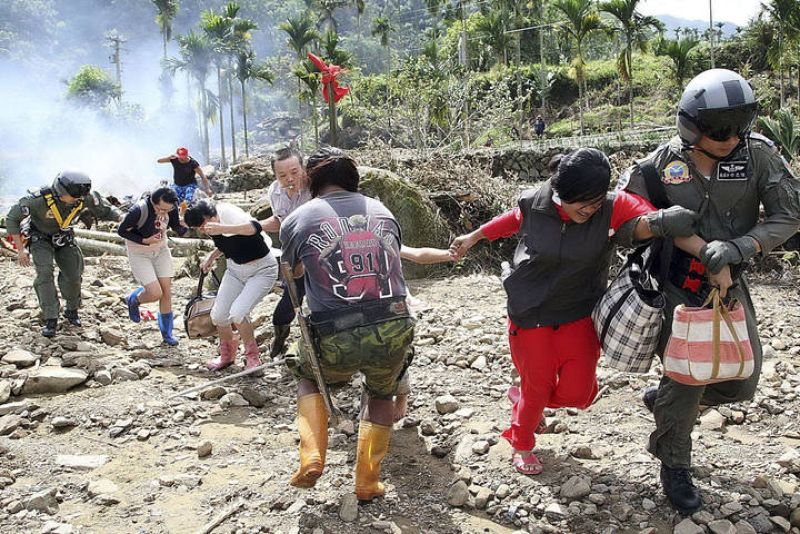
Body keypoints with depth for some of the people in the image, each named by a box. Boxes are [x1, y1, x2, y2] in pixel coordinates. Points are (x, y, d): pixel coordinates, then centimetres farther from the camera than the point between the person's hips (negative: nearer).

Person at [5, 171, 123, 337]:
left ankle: (72, 311, 23)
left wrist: (121, 216, -32)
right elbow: (12, 219, -23)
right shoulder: (40, 199, -36)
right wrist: (20, 249, -23)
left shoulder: (84, 198, -27)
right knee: (45, 273, -23)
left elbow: (104, 210, -9)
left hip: (64, 238, 3)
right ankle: (51, 320, -16)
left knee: (74, 276, -4)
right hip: (41, 238, -3)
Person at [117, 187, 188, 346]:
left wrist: (185, 225, -31)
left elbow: (179, 230, -9)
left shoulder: (171, 209, -17)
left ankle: (167, 333, 18)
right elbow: (121, 231, -17)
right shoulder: (139, 210, -30)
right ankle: (133, 300, 23)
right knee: (155, 293, -13)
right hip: (139, 254, -4)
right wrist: (145, 241, -25)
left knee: (167, 292, 2)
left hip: (161, 250, 5)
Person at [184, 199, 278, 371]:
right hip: (235, 269, 8)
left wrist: (223, 229, -58)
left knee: (237, 313, -23)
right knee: (218, 315, 2)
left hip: (261, 270, -8)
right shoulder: (212, 229, -4)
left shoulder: (230, 215, -28)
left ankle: (252, 357, 0)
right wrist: (212, 256, 0)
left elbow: (255, 227, -49)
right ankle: (227, 355, 30)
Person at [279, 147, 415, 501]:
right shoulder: (381, 211, 13)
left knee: (309, 378, 33)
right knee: (382, 395, 33)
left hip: (338, 339, -2)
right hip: (394, 331, 2)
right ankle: (367, 482, 30)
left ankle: (311, 459, 17)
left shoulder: (296, 221, 5)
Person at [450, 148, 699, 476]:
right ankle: (521, 446, 38)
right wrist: (473, 237, 18)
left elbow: (651, 222, -34)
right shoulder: (534, 203, -14)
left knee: (577, 392, -2)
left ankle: (525, 400, 34)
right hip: (530, 313, -1)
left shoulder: (614, 209, -19)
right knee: (537, 384, 8)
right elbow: (514, 219, 8)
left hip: (579, 314, 1)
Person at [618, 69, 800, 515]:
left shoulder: (758, 154, -10)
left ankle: (664, 399, 35)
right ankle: (675, 467, 22)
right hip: (678, 287, -3)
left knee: (742, 383, 8)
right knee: (686, 380, -2)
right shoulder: (663, 163, -13)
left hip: (729, 284, 3)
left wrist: (737, 248, -27)